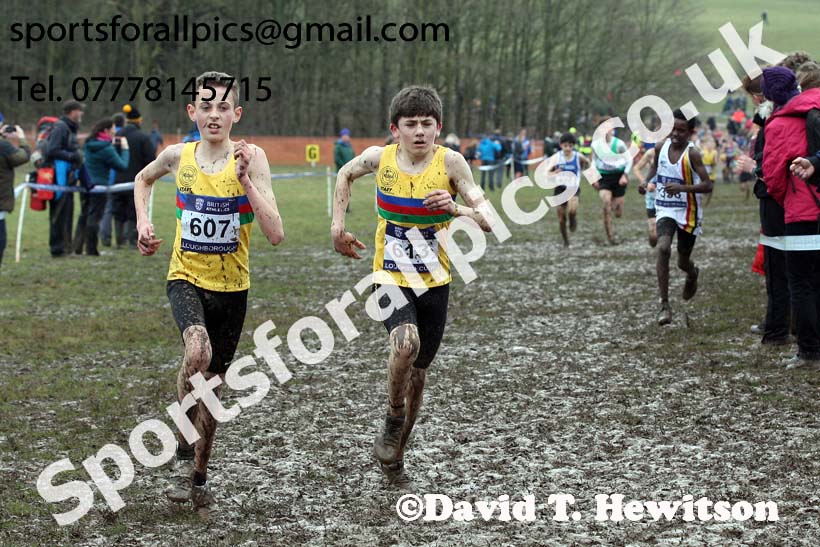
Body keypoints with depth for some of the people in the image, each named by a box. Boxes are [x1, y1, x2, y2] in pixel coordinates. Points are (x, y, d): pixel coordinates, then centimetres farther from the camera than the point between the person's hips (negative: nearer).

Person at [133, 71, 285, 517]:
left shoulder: (251, 159, -12)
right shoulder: (178, 156, -5)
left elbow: (276, 234, -20)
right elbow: (143, 179, 21)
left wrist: (245, 180, -28)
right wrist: (143, 223, 5)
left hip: (231, 287, 0)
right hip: (186, 278, 0)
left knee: (211, 384, 11)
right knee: (197, 351, -30)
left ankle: (199, 477, 32)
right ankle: (183, 456, -11)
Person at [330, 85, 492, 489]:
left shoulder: (449, 162, -13)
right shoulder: (380, 158, -8)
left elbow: (488, 220, -18)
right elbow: (346, 176, 16)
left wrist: (456, 208, -38)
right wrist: (337, 225, 7)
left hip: (435, 282, 1)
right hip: (391, 278, -1)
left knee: (417, 372, 12)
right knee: (406, 343, -30)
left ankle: (394, 459, 32)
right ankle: (393, 422, -5)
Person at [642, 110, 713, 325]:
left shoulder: (692, 153, -17)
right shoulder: (663, 146, -3)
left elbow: (707, 185, -23)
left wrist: (681, 187, -36)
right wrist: (647, 181, 0)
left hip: (688, 213, -3)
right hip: (665, 210, 3)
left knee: (683, 262, 12)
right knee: (663, 248, -23)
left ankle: (692, 275, 53)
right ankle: (664, 305, -20)